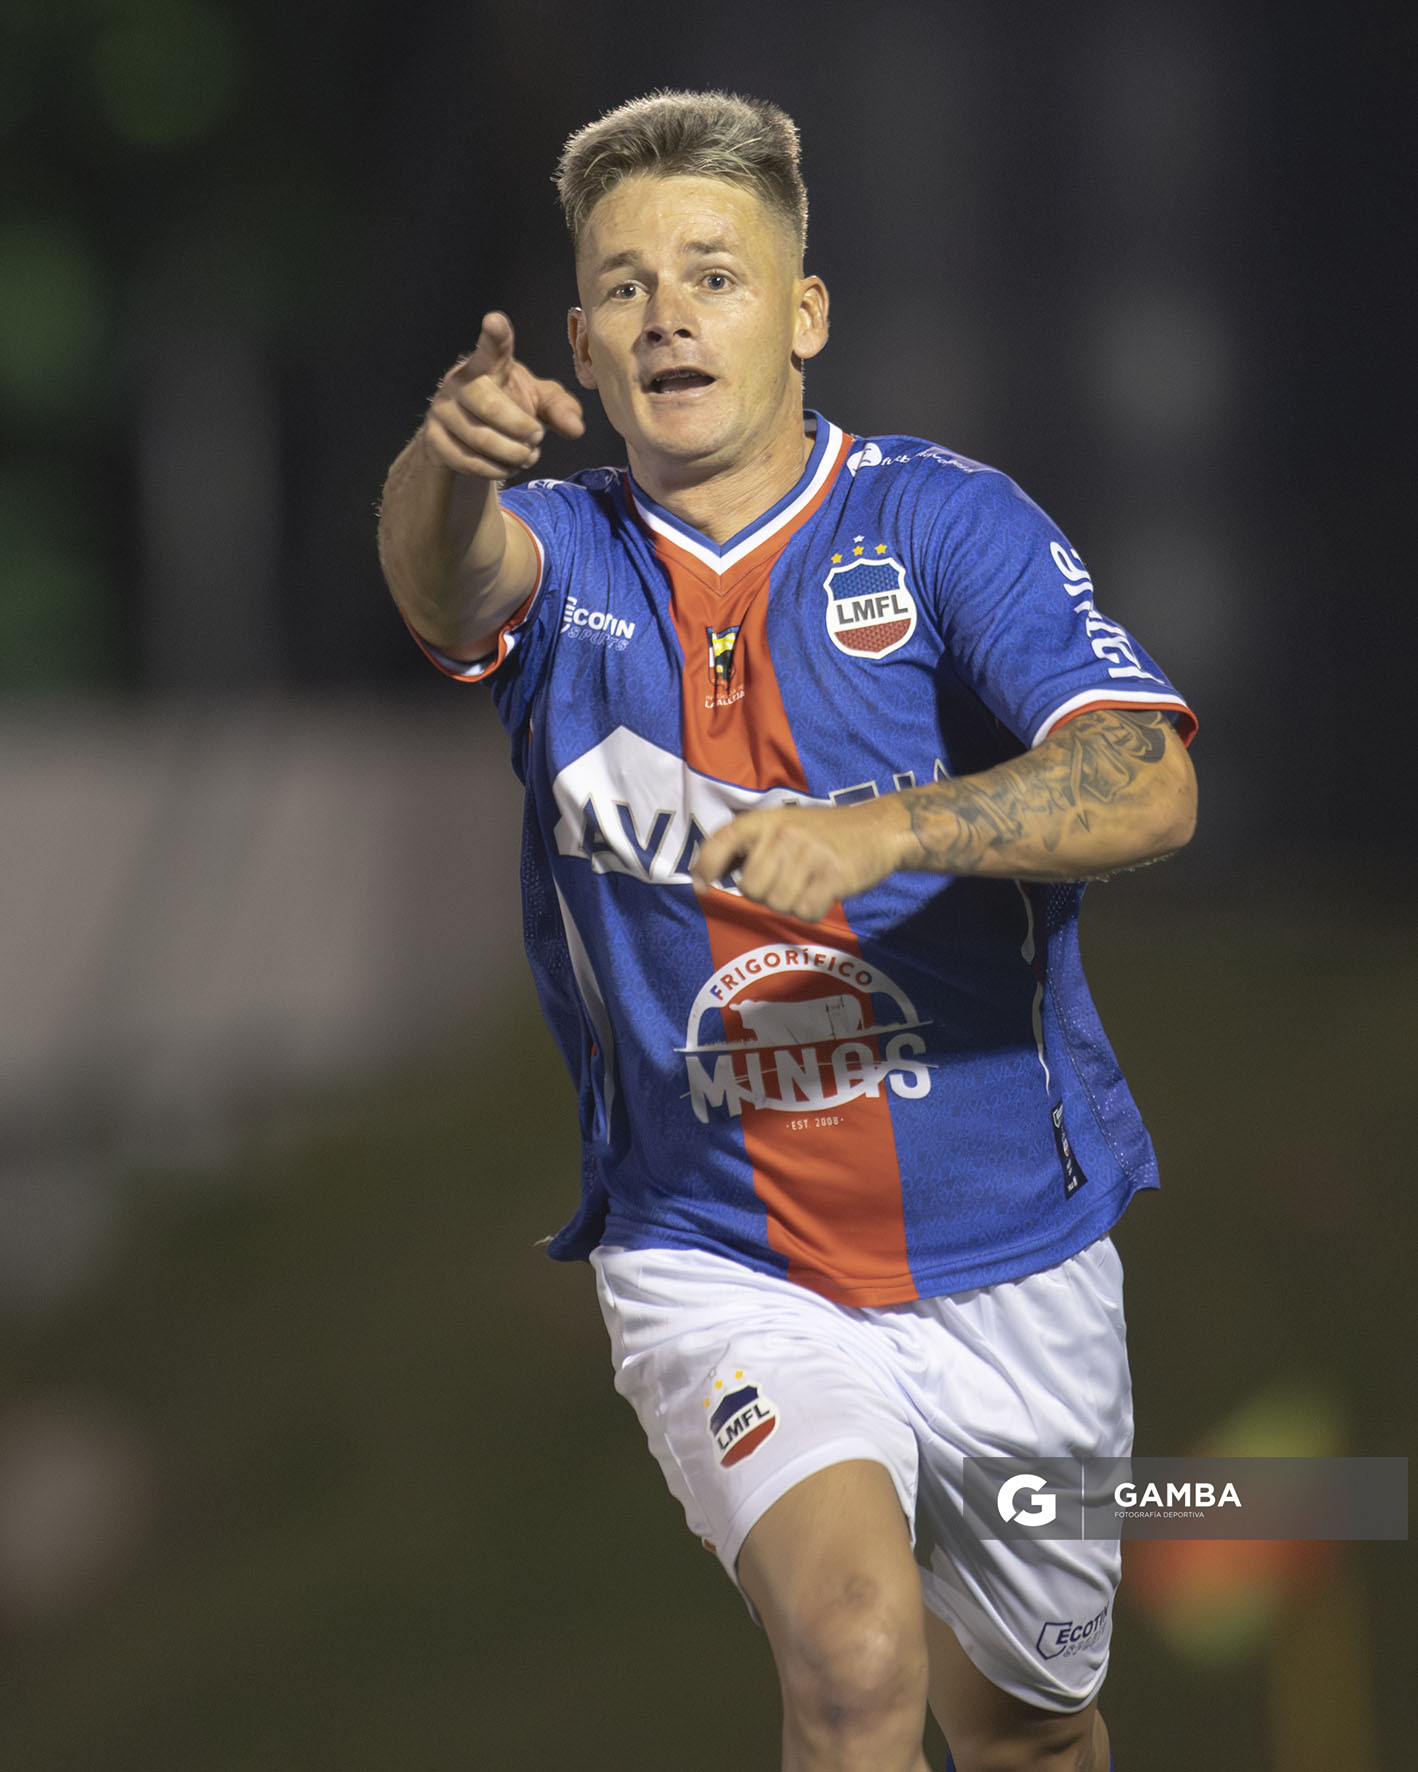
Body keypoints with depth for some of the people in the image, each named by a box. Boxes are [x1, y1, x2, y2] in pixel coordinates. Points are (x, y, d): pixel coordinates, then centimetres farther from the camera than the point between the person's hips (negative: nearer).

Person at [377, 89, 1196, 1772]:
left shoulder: (948, 524, -7)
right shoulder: (564, 556, -1)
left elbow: (1148, 787, -22)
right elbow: (449, 571, -27)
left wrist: (883, 831, -40)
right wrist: (449, 455, -51)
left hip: (1008, 1264, 1)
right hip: (714, 1264, -1)